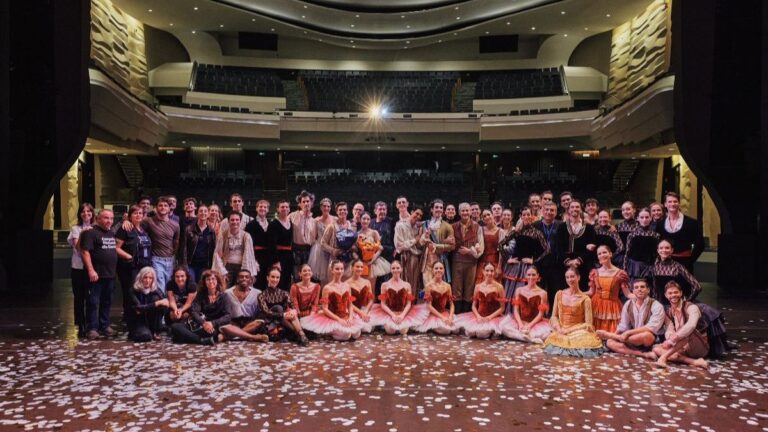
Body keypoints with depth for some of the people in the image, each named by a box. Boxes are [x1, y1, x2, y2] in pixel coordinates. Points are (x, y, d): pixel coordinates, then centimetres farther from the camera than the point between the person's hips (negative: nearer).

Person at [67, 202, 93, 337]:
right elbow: (77, 246, -10)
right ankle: (81, 326, 12)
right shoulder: (76, 229, 2)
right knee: (79, 297, 3)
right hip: (78, 267, -2)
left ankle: (90, 324, 13)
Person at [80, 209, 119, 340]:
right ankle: (92, 328, 4)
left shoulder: (111, 233, 15)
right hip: (96, 274, -8)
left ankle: (105, 326, 21)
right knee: (93, 302, -2)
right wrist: (91, 270, -23)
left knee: (107, 302, 13)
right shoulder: (90, 232, -9)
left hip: (110, 274, 8)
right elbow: (85, 251, -16)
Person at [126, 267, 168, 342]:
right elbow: (138, 308, -27)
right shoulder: (133, 291, -15)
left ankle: (155, 332, -12)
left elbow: (165, 308, -17)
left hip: (150, 320, 4)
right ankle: (134, 332, 5)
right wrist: (157, 303, -36)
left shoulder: (156, 291, -5)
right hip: (136, 320, -4)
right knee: (146, 336, -33)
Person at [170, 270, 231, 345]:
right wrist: (203, 323, -26)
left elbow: (228, 316, -8)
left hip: (213, 327, -4)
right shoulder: (200, 295, 9)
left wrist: (213, 323, -25)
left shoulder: (223, 297, 2)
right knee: (175, 326, -24)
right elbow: (194, 312, -5)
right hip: (199, 325, 4)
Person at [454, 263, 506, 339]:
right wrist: (478, 316, -11)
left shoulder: (499, 287, -2)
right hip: (479, 316, 3)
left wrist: (489, 317, -14)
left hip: (493, 317, -3)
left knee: (483, 332, -30)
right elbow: (474, 305, 8)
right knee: (471, 331, -24)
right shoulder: (478, 286, 8)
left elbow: (502, 308, -4)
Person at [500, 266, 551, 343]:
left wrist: (529, 326, -16)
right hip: (520, 321, 2)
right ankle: (531, 339, -30)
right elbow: (515, 310, 2)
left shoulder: (542, 293, 1)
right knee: (503, 326, -28)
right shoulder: (519, 290, 8)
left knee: (546, 332, -35)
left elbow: (540, 314, -4)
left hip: (535, 323, -2)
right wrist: (520, 325, -14)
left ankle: (518, 335, -25)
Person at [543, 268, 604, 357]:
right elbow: (554, 316, 9)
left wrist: (569, 330, -15)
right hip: (561, 331, 2)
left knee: (585, 339, -35)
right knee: (554, 338, -30)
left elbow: (588, 324, -8)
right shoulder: (559, 294, 6)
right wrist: (559, 328, -10)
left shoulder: (585, 299, -4)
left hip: (577, 331, -2)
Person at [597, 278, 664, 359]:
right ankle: (644, 354, -27)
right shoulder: (628, 304, 4)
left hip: (654, 341, -5)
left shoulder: (656, 306, -13)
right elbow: (623, 326, 7)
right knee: (609, 342, -17)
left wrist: (628, 333, -27)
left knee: (646, 335, -40)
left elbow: (651, 328, -24)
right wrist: (614, 335, -10)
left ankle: (609, 335, -21)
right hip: (635, 341, 5)